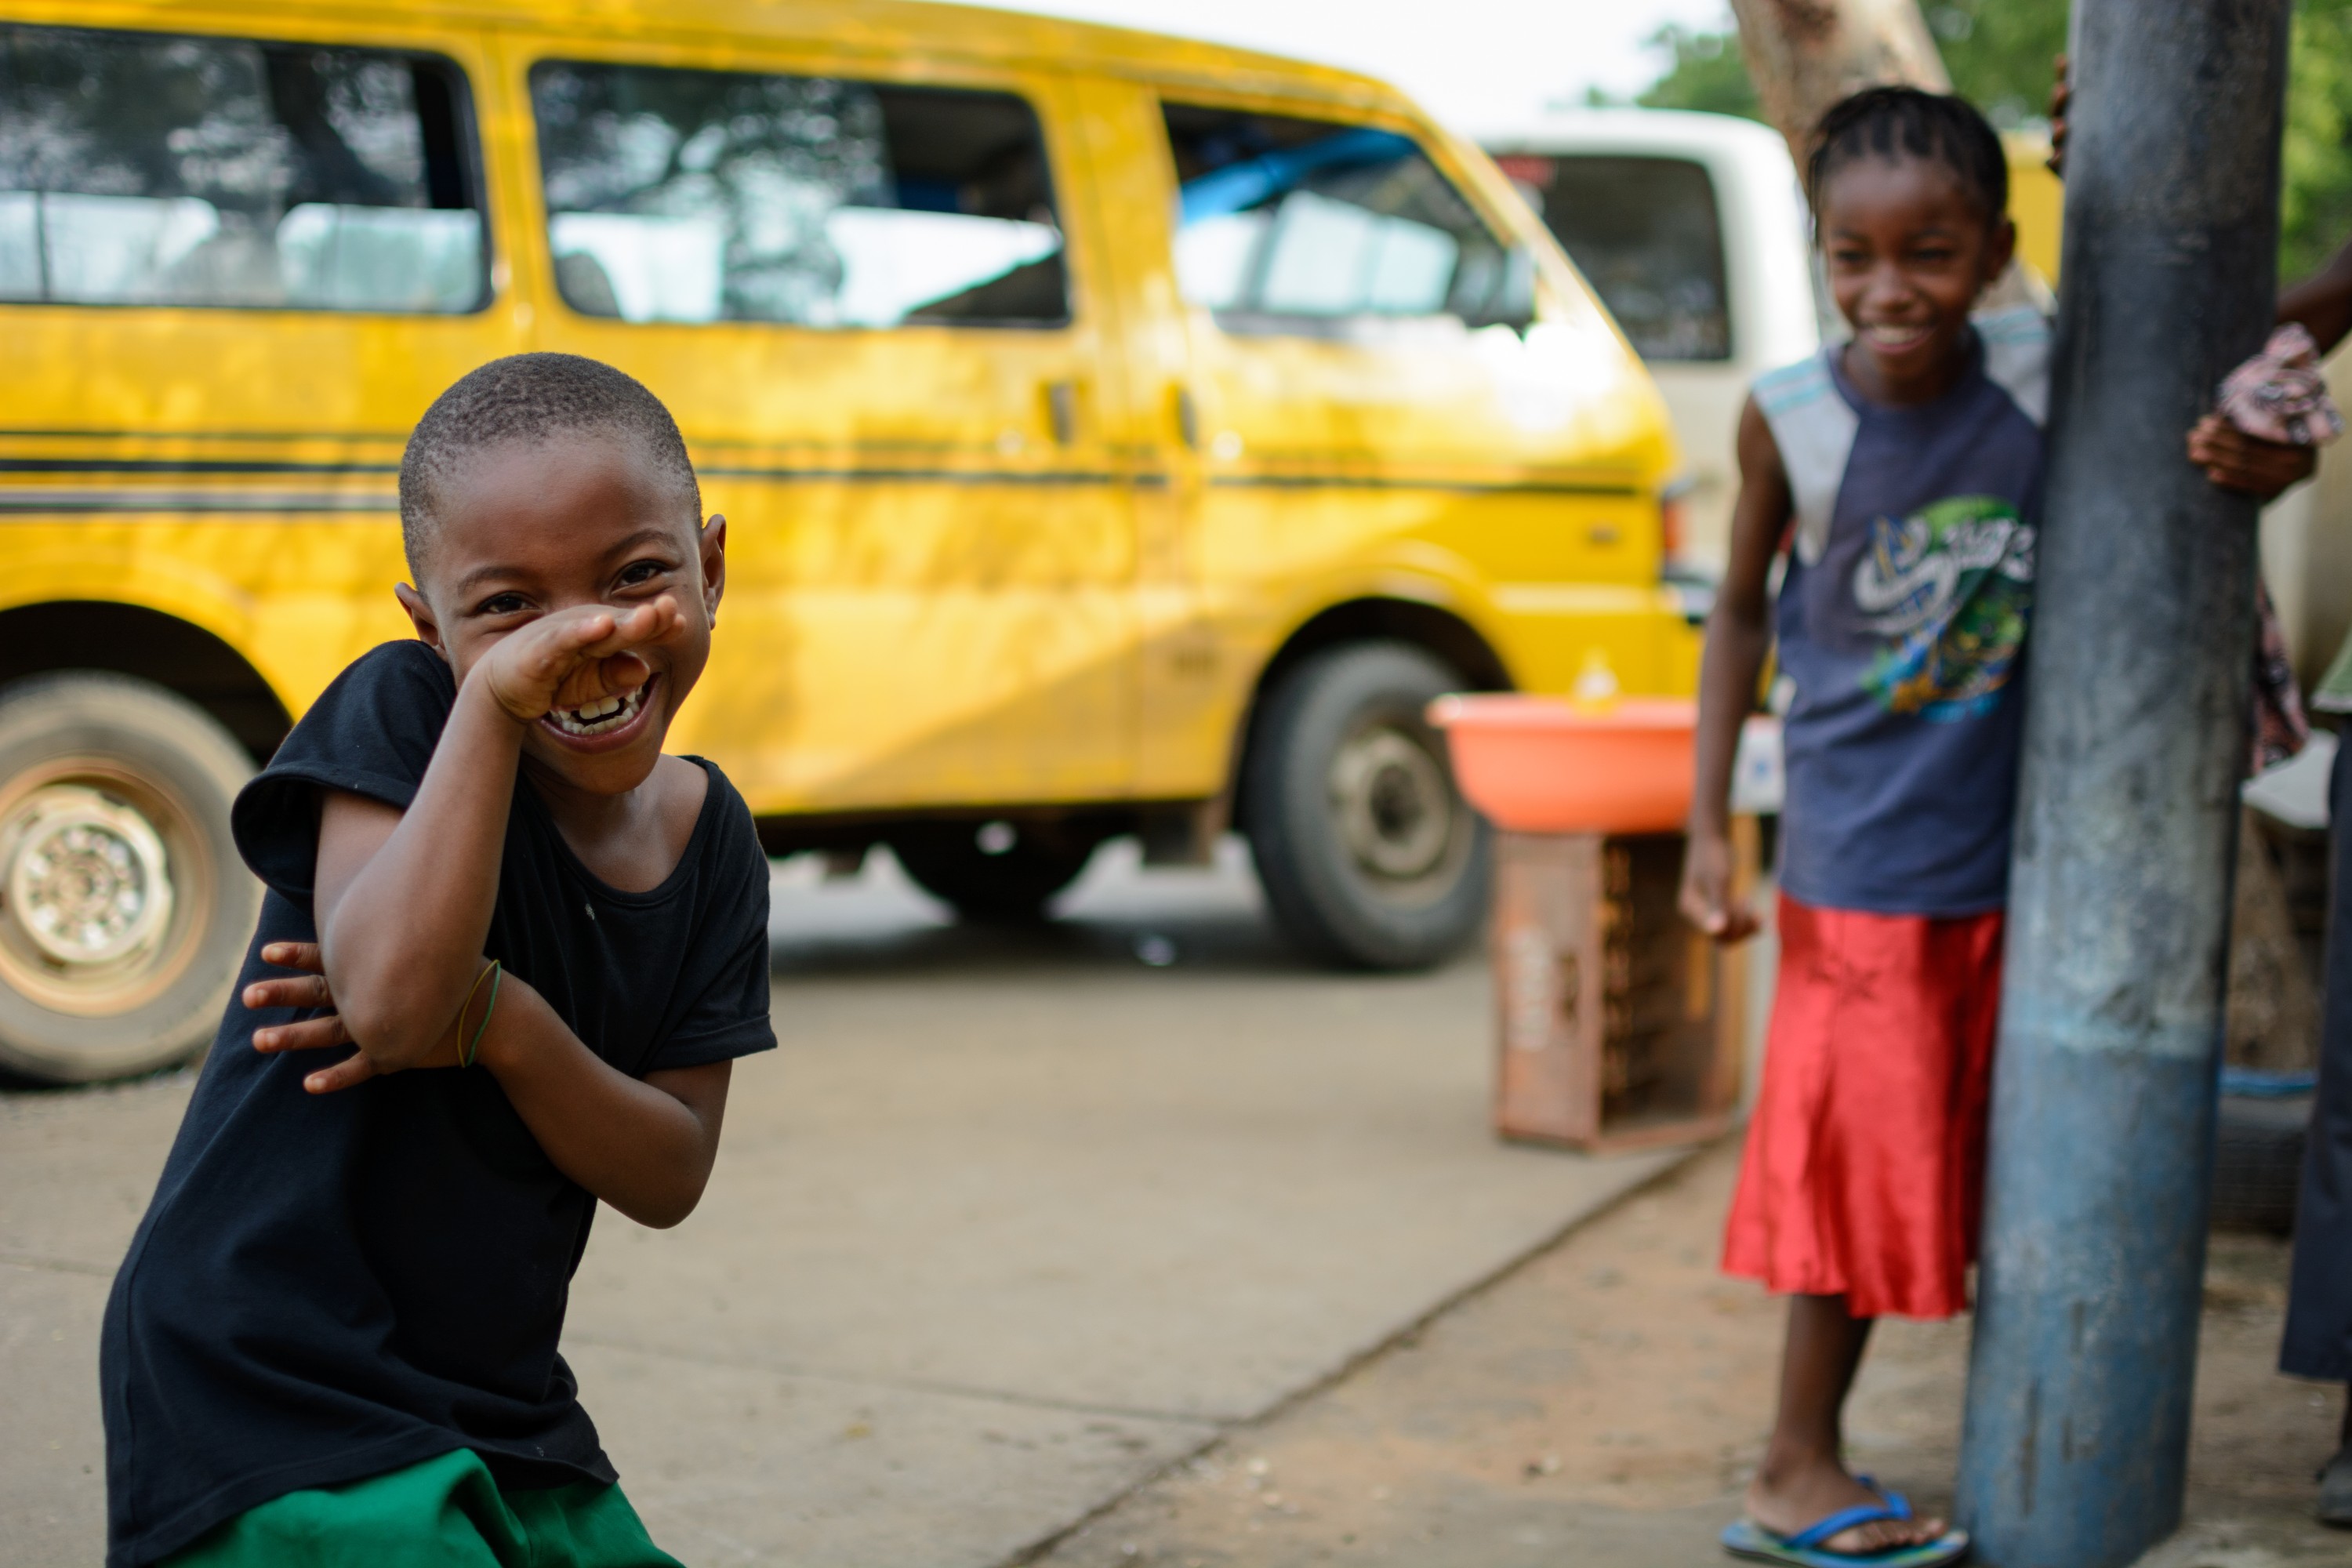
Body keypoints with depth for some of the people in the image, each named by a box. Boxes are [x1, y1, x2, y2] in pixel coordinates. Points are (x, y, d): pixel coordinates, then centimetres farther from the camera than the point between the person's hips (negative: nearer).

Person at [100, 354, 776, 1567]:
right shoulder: (402, 709, -13)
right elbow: (391, 1000, -30)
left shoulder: (709, 841, 2)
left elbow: (668, 1178, -4)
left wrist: (494, 1017, -20)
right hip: (271, 1411, -6)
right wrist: (491, 700, -31)